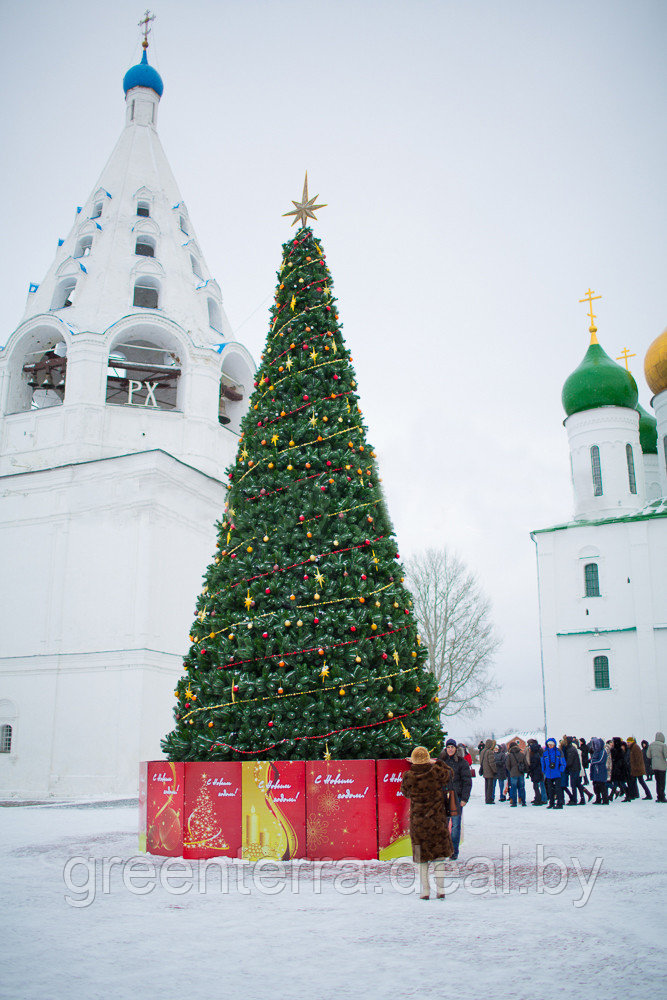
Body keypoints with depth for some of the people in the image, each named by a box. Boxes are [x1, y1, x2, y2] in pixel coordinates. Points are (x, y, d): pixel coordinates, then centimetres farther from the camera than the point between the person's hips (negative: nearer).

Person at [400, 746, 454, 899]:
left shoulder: (409, 776, -11)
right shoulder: (437, 772, -12)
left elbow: (405, 792, 9)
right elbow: (449, 773, 10)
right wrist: (436, 763, 19)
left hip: (418, 822, 0)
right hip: (437, 820, 0)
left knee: (422, 858, 10)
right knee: (439, 855, 12)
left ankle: (425, 891, 10)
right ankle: (440, 889, 10)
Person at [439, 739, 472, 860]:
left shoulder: (462, 762, -2)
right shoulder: (441, 761, 10)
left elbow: (467, 782, -3)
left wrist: (464, 798, -10)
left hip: (457, 797, -3)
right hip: (443, 796, 3)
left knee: (455, 825, 0)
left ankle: (454, 851, 9)